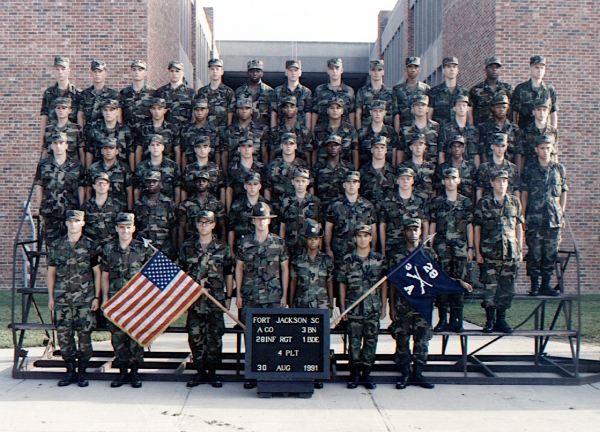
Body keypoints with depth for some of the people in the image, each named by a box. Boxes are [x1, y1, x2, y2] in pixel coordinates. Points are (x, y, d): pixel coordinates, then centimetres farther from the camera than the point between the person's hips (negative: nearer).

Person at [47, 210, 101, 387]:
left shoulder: (91, 246, 1)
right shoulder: (56, 246, 8)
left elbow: (97, 273, 3)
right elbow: (51, 272, 13)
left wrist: (96, 297, -2)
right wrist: (51, 297, 9)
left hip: (85, 299, -2)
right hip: (62, 299, 2)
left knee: (84, 335, -1)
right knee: (63, 335, 3)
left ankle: (82, 372, 11)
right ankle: (70, 371, 16)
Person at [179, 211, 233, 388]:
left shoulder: (222, 248, 3)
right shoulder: (187, 247, 6)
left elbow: (229, 274, 9)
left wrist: (228, 297, 6)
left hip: (216, 300, -1)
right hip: (193, 300, 1)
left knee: (214, 337, 2)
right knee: (195, 337, 4)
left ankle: (212, 372, 14)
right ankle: (200, 372, 15)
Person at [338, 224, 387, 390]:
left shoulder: (379, 259, 5)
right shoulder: (348, 259, 3)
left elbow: (384, 284, 8)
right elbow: (342, 284, 7)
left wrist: (383, 306, 5)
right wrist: (343, 307, 3)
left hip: (373, 308, 1)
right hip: (353, 308, -1)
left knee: (371, 341, 5)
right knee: (354, 342, 3)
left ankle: (366, 373, 15)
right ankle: (354, 373, 13)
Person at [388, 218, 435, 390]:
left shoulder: (429, 253, 8)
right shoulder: (397, 254, 3)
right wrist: (392, 306, -1)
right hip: (403, 304, -1)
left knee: (422, 340, 2)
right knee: (402, 340, 3)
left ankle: (417, 373, 12)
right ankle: (404, 374, 12)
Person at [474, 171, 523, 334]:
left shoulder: (515, 202, 10)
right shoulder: (484, 203, 1)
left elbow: (519, 227, 14)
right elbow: (477, 228, 1)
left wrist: (520, 250, 9)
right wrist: (477, 252, -3)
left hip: (510, 252, 3)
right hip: (489, 253, -3)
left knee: (507, 288, 5)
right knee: (490, 287, -1)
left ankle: (501, 320, 15)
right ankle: (489, 321, 9)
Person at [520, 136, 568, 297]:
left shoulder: (559, 169, 10)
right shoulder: (530, 169, 5)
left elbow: (563, 193, 14)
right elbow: (524, 194, 6)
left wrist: (562, 214, 6)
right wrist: (523, 216, 0)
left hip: (554, 219, 2)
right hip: (534, 218, -2)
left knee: (551, 253, 4)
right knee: (534, 253, -2)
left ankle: (545, 285, 12)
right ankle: (534, 285, 7)